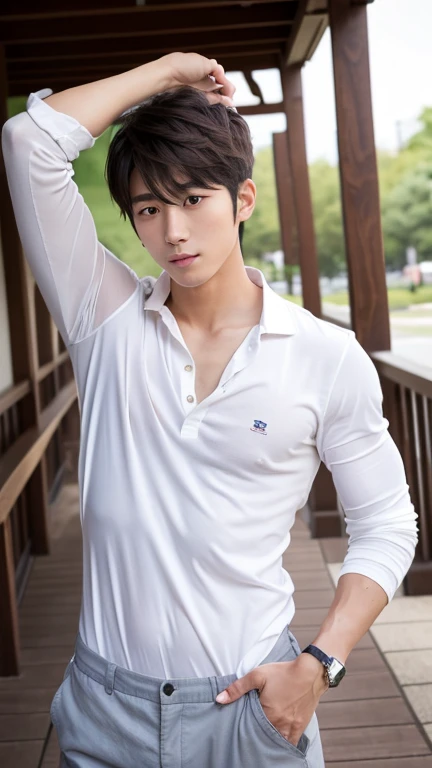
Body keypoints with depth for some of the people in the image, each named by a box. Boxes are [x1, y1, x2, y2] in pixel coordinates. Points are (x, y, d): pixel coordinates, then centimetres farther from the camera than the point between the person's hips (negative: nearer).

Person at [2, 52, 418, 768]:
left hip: (251, 704, -1)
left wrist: (317, 665, -10)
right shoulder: (107, 320, -3)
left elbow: (386, 527, 0)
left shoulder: (328, 358, -6)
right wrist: (169, 69, -3)